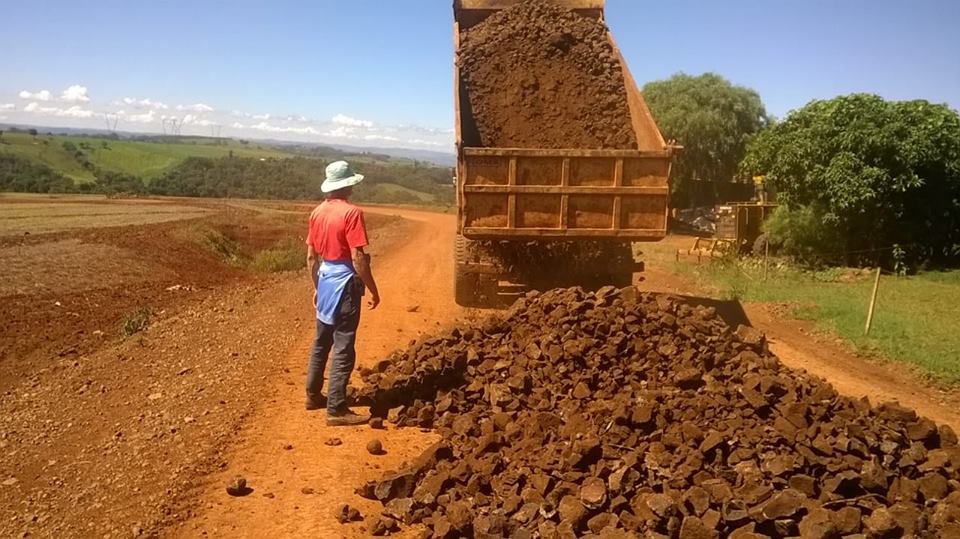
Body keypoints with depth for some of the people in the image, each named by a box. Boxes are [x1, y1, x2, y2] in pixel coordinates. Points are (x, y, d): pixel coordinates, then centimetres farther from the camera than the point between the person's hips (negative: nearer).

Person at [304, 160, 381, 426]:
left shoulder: (317, 212, 6)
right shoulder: (351, 212, -17)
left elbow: (311, 257, 11)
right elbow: (357, 258, -19)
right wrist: (374, 290, -11)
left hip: (325, 280, 8)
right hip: (345, 283, -8)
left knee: (321, 342, 19)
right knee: (343, 348, -2)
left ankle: (313, 395, 31)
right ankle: (336, 409, 2)